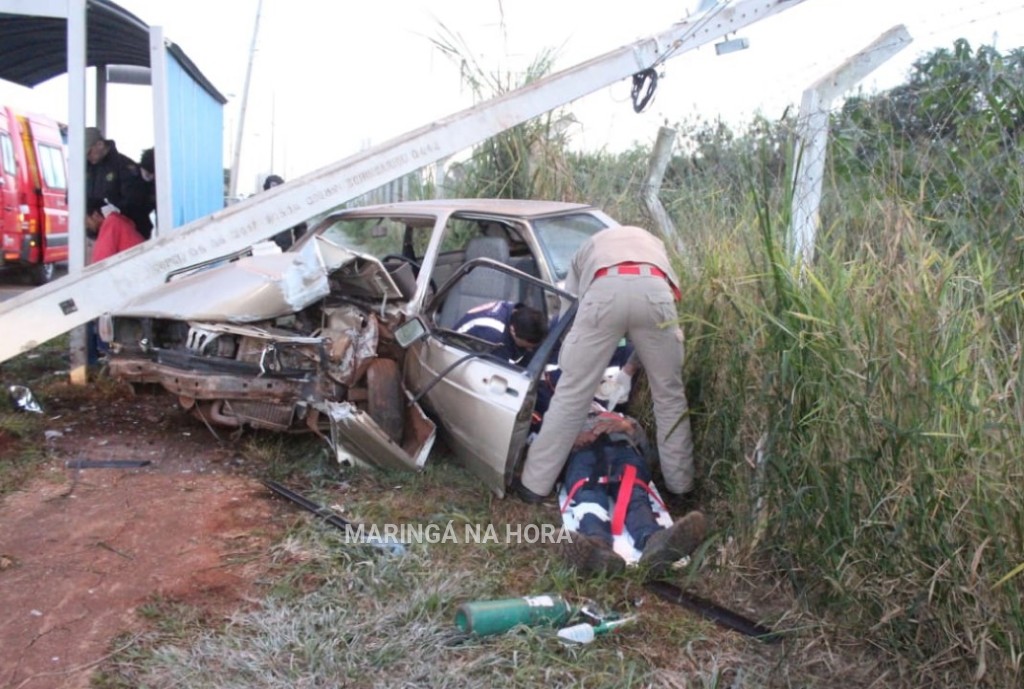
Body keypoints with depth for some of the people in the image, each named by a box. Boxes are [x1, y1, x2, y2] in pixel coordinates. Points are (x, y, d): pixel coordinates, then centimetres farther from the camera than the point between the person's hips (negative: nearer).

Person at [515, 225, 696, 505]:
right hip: (654, 290, 1)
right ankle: (680, 486, 28)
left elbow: (568, 309, 34)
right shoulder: (652, 242, 47)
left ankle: (534, 485, 17)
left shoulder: (589, 248, 43)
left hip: (604, 291, -1)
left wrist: (570, 368, 43)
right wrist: (629, 369, 46)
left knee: (571, 393, 8)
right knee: (669, 395, 18)